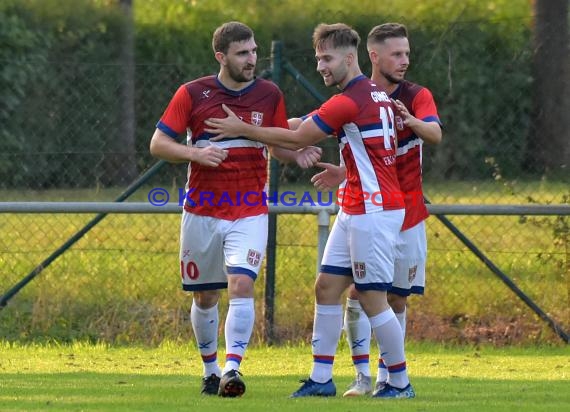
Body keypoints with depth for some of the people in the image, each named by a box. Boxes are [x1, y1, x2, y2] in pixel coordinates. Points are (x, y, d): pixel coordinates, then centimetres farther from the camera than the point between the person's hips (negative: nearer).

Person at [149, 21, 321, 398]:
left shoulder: (269, 95, 2)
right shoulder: (192, 94, -3)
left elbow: (277, 145, 14)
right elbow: (158, 144, -2)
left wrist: (298, 155, -8)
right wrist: (196, 153, -20)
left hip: (250, 213, 0)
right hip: (202, 212, 0)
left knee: (241, 286, -20)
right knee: (205, 297, 9)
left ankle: (232, 369, -25)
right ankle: (210, 371, 27)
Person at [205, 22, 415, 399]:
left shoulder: (349, 101, -18)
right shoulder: (374, 93, 12)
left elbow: (295, 139, -11)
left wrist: (242, 129, -2)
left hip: (373, 212, -10)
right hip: (355, 211, 10)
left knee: (372, 298, -5)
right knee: (327, 286, 7)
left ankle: (400, 383, 4)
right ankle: (321, 379, 8)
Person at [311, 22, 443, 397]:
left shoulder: (417, 96, -3)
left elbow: (435, 134, -23)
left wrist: (412, 121, -45)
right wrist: (343, 173, -10)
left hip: (407, 215, -1)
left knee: (397, 298, 3)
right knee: (357, 293, -10)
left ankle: (387, 376, 13)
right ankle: (363, 376, -6)